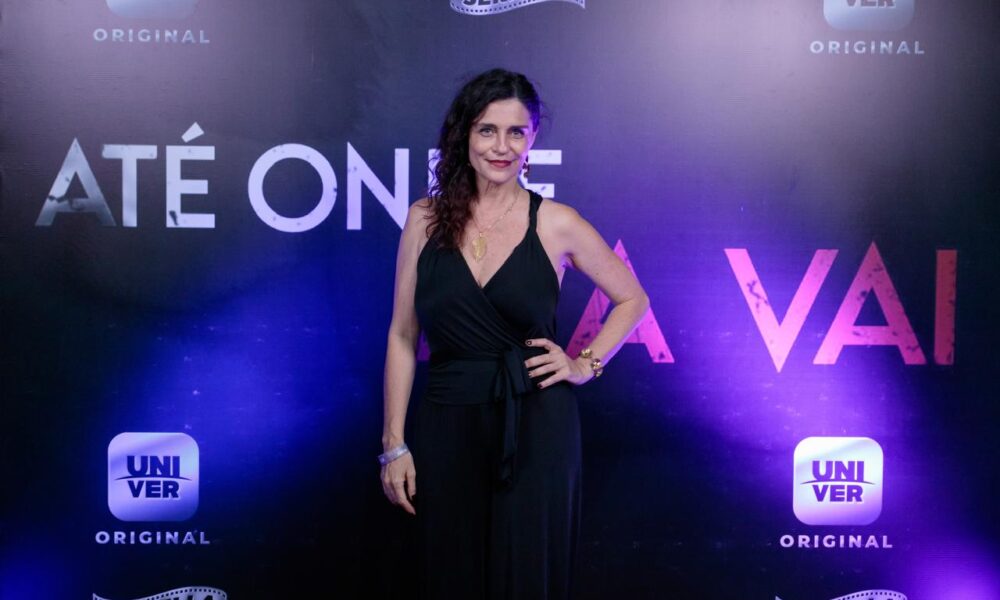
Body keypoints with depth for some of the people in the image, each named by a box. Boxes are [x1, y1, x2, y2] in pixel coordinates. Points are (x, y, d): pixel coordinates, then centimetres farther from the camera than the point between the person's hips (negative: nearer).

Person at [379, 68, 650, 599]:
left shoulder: (556, 223, -2)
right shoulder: (426, 218, 1)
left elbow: (632, 299, 13)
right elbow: (402, 336, 3)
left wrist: (586, 365, 0)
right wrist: (393, 443, 1)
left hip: (536, 429, -1)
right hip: (447, 429, 1)